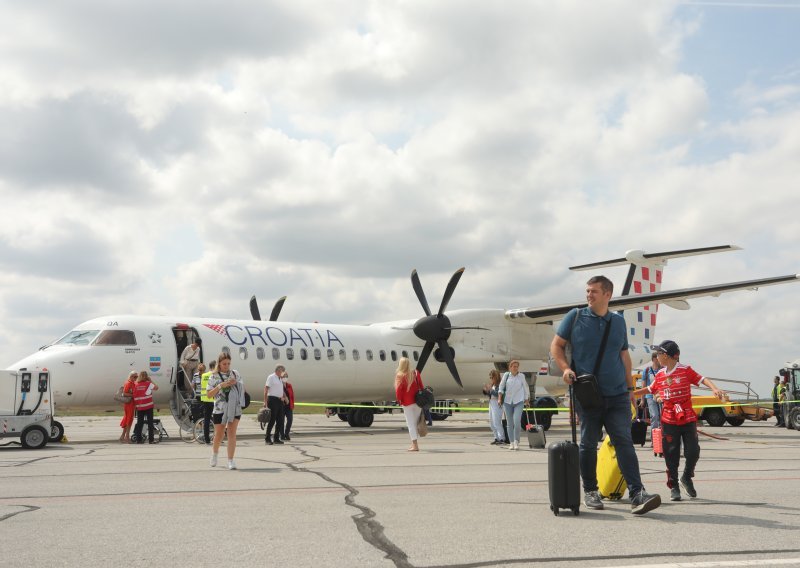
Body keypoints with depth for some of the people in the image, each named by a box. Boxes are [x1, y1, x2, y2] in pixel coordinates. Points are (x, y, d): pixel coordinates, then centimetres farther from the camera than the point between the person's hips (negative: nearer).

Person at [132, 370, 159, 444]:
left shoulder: (136, 385, 2)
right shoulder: (148, 384, -8)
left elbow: (134, 397, 3)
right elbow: (156, 387, 3)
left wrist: (136, 405, 12)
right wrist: (151, 380, 5)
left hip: (139, 407, 3)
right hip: (148, 406, -3)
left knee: (139, 423, 9)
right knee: (150, 423, 1)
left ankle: (138, 439, 10)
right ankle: (151, 439, -1)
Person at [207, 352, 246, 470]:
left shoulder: (235, 374, 8)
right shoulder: (214, 377, 2)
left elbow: (242, 387, 16)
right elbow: (209, 394, -1)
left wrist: (236, 383, -5)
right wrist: (221, 386, -14)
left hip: (235, 407, 1)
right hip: (220, 408, -1)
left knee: (232, 433, -6)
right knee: (219, 434, 8)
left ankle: (230, 460, -5)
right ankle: (214, 452, 37)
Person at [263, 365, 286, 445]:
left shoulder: (280, 379, 19)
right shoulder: (271, 377, -5)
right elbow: (266, 389, -11)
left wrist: (282, 397, 12)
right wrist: (265, 401, -17)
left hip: (280, 401, 8)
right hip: (273, 400, -8)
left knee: (280, 420, 7)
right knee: (272, 420, -7)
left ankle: (276, 438, 14)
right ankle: (267, 438, 0)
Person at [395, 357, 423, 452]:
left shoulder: (400, 376, -14)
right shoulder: (415, 373, 0)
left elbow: (398, 390, -12)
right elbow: (421, 386, 6)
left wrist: (399, 400, 3)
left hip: (407, 403, -4)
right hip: (417, 401, 5)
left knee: (410, 423, 1)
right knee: (416, 422, 16)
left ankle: (415, 445, -3)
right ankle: (415, 443, 24)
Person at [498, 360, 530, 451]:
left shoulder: (521, 376, 3)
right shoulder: (506, 375, 4)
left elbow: (526, 388, 11)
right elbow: (501, 387, 7)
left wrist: (526, 400, 13)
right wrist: (499, 398, -2)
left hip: (519, 402, -1)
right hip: (507, 402, 2)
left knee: (517, 422, -16)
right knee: (509, 423, 4)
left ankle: (516, 442, -5)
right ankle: (511, 442, 11)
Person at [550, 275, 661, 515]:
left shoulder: (618, 322, 13)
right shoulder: (575, 317, 4)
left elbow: (624, 356, 19)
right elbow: (556, 346, 6)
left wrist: (630, 388, 17)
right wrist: (565, 368, -10)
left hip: (617, 395, 2)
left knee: (624, 441, -7)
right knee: (588, 444, 6)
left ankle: (637, 495, -13)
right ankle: (590, 491, 21)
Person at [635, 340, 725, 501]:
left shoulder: (685, 370, -3)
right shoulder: (660, 374, 9)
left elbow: (702, 379, -12)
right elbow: (651, 388, 23)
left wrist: (715, 389, -28)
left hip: (688, 419, -2)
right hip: (669, 420, 3)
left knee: (693, 451, -3)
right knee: (671, 455, 1)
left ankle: (687, 477, 23)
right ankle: (673, 487, 10)